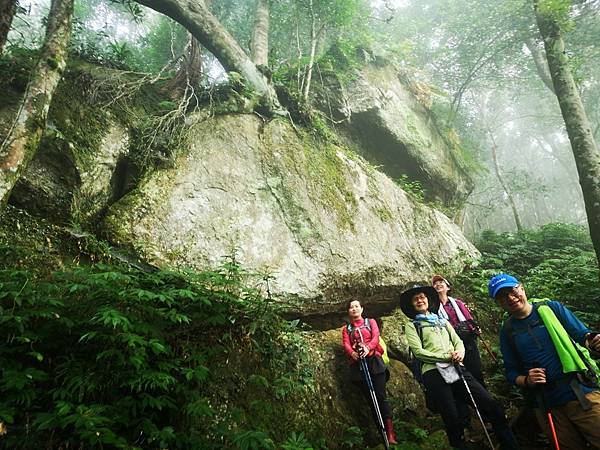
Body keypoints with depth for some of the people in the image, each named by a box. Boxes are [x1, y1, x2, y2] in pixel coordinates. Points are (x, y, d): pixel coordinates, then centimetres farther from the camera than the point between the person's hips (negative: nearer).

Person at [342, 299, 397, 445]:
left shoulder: (371, 322, 15)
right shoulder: (346, 329, 17)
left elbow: (376, 337, -2)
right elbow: (346, 344, 1)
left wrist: (368, 347, -23)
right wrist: (352, 352, -22)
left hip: (374, 360, -1)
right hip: (357, 364, 2)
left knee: (381, 396, -10)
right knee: (369, 399, 1)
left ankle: (390, 434, -8)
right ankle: (383, 434, 7)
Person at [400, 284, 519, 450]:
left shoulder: (442, 320, 25)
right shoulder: (411, 325, 9)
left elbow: (458, 341, 17)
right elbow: (418, 352, -3)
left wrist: (459, 352, -7)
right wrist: (446, 357, -12)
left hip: (456, 368, 4)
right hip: (434, 372, -4)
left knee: (493, 407, -6)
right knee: (453, 421, -7)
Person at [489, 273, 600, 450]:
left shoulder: (551, 308, 0)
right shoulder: (507, 331, 4)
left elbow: (584, 337, 0)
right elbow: (511, 371, 10)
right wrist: (526, 381, -10)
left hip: (583, 395, -1)